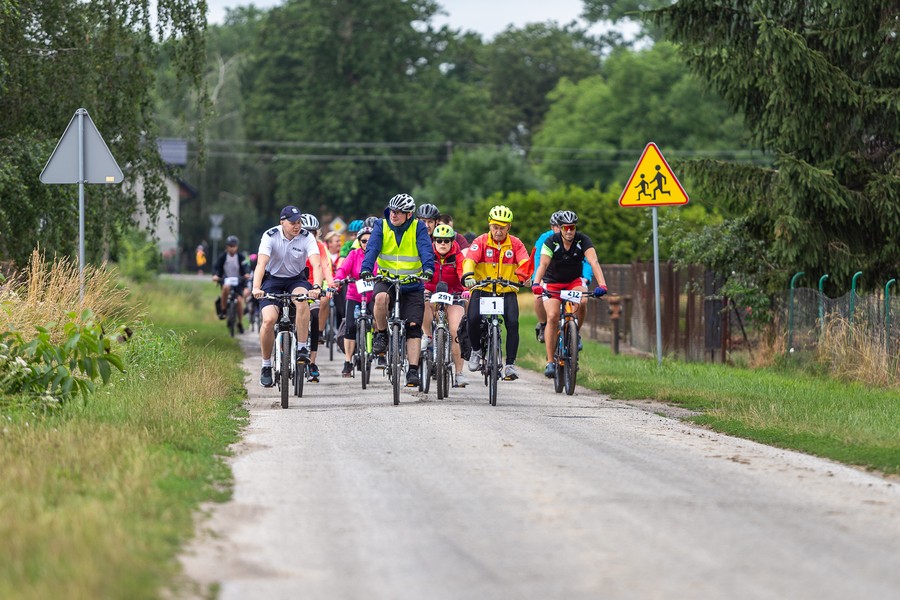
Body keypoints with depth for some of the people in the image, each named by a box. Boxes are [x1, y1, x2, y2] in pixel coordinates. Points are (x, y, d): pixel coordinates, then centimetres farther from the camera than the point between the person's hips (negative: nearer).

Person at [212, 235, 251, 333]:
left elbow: (246, 266, -17)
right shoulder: (223, 256, -6)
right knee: (226, 287, -36)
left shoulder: (240, 257, -7)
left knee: (240, 300, -12)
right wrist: (215, 275, -33)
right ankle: (222, 310, -21)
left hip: (238, 281, 1)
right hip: (226, 279, -1)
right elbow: (216, 266, -12)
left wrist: (247, 273, -39)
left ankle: (240, 323, 6)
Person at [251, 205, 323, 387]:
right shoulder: (270, 236, -19)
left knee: (302, 300, -35)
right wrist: (256, 288, -48)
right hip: (273, 279, -1)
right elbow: (261, 263, -31)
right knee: (269, 319, -21)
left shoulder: (307, 237, -17)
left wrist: (316, 287, -47)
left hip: (296, 279, 1)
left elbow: (317, 264, -29)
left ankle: (303, 348, -23)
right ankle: (266, 366, -2)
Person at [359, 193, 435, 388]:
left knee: (413, 327, -7)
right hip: (386, 280, 0)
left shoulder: (418, 228, -5)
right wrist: (366, 270, -32)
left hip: (412, 284, 0)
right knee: (381, 297, -35)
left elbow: (426, 249, -18)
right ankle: (381, 334, -10)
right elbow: (372, 248, -14)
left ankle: (413, 371, -3)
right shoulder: (382, 226, -3)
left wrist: (428, 269, -37)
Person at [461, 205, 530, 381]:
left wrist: (521, 277, -35)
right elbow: (469, 259, -17)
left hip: (507, 291, 1)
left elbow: (525, 264, -12)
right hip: (482, 289, -1)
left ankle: (510, 364, -11)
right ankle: (476, 350, 5)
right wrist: (468, 275, -38)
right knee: (473, 318, -24)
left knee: (512, 323, -19)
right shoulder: (481, 241, -4)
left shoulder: (515, 244, 0)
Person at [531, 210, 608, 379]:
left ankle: (575, 333, -3)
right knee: (552, 317, -18)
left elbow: (593, 262, -32)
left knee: (581, 303, -31)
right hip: (552, 282, -1)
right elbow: (543, 264, -35)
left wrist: (601, 284, -48)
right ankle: (550, 362, -12)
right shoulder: (551, 242, -22)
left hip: (574, 281, 1)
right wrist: (536, 284, -53)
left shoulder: (583, 241, -20)